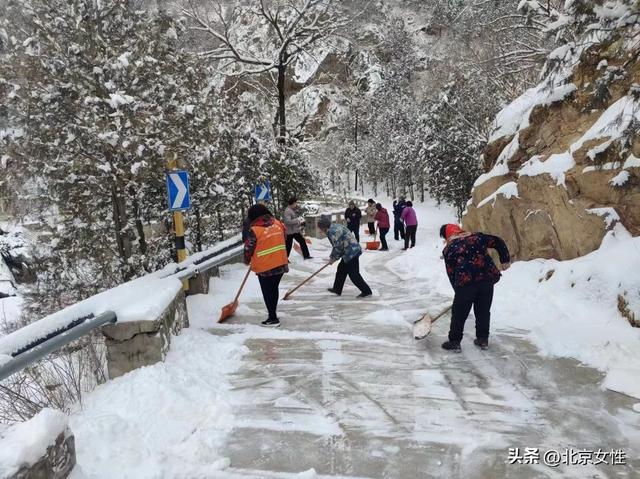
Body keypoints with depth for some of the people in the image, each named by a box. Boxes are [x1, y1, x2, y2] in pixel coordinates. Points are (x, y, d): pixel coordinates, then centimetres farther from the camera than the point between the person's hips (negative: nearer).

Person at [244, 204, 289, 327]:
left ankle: (273, 318, 14)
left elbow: (248, 248, -6)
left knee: (268, 292, 8)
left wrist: (247, 261, 14)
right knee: (274, 289, 19)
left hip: (265, 267, -6)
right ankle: (273, 315, 32)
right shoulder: (278, 223, 0)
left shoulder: (254, 230, -16)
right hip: (281, 264, 6)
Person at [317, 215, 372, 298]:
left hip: (351, 252, -11)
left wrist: (333, 257, -2)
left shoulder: (332, 231, -17)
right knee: (341, 269, 19)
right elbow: (338, 245, 21)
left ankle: (366, 291, 2)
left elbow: (338, 247, -18)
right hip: (353, 250, 11)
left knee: (353, 274, -4)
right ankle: (337, 289, 31)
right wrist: (332, 257, 18)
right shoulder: (335, 227, 15)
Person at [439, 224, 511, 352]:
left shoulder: (448, 249, 10)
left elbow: (450, 273, 10)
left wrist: (458, 290, 19)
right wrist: (505, 259, 17)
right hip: (487, 277, 3)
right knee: (483, 311, 19)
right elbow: (498, 242, 11)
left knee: (459, 313, 11)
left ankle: (454, 342, 18)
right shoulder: (476, 237, 15)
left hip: (466, 281, -3)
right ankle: (483, 340, 28)